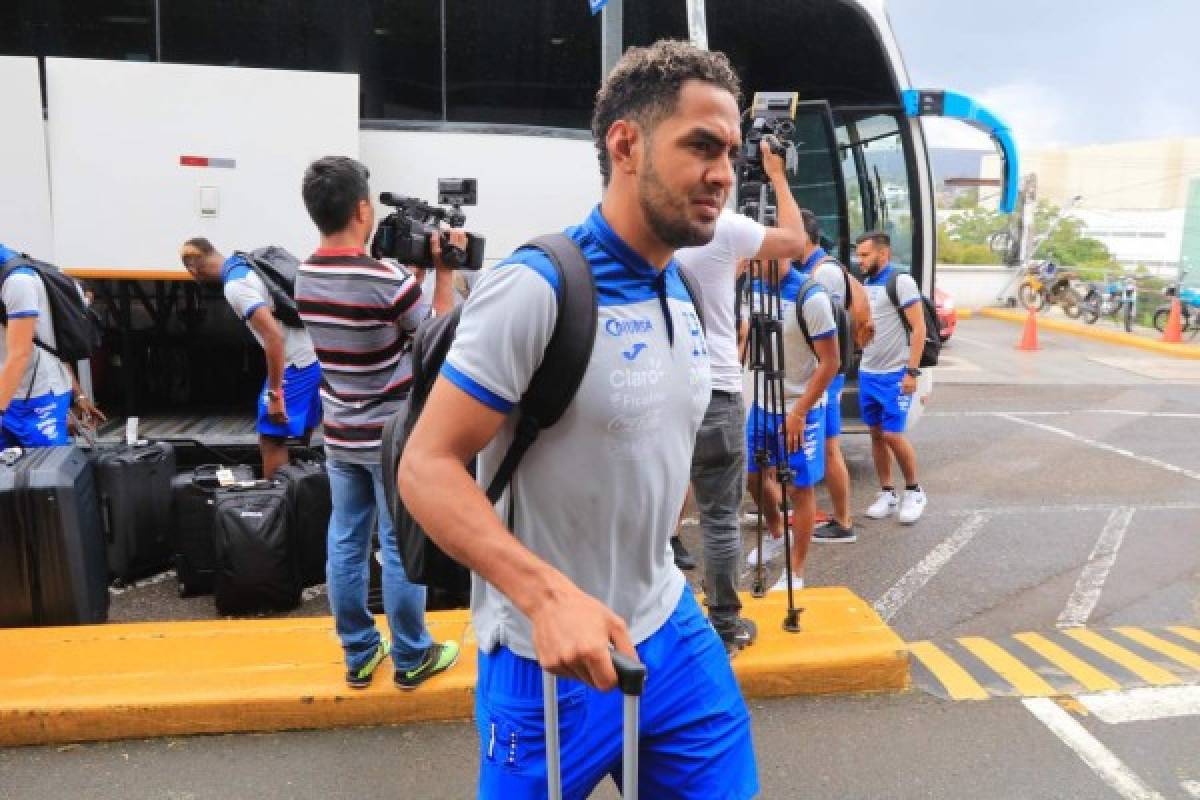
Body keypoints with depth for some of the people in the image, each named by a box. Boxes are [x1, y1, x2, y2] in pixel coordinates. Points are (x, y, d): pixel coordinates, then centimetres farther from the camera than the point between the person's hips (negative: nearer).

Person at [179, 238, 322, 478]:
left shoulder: (235, 285, -15)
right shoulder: (250, 264, 14)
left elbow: (274, 336, -24)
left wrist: (275, 393, -20)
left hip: (297, 364, -9)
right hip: (315, 356, 9)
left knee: (271, 439, 0)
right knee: (302, 435, 19)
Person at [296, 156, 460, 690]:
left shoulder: (306, 278, 2)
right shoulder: (386, 279, -21)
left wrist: (414, 269, 11)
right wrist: (443, 268, -1)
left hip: (340, 435, 7)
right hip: (393, 436, -6)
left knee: (346, 543, 12)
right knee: (400, 548, 5)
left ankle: (359, 654, 25)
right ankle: (411, 658, 19)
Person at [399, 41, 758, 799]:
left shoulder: (686, 293, 5)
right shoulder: (537, 285, -19)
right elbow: (427, 466, -21)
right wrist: (549, 596, -32)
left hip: (671, 633, 7)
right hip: (551, 658, -6)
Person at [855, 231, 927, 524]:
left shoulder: (901, 281, -10)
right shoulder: (866, 284, 11)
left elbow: (919, 328, -13)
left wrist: (912, 371, -18)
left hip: (895, 375, -7)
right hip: (867, 373, 7)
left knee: (892, 435, -7)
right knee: (876, 434, 9)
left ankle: (914, 492, 13)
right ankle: (887, 494, 19)